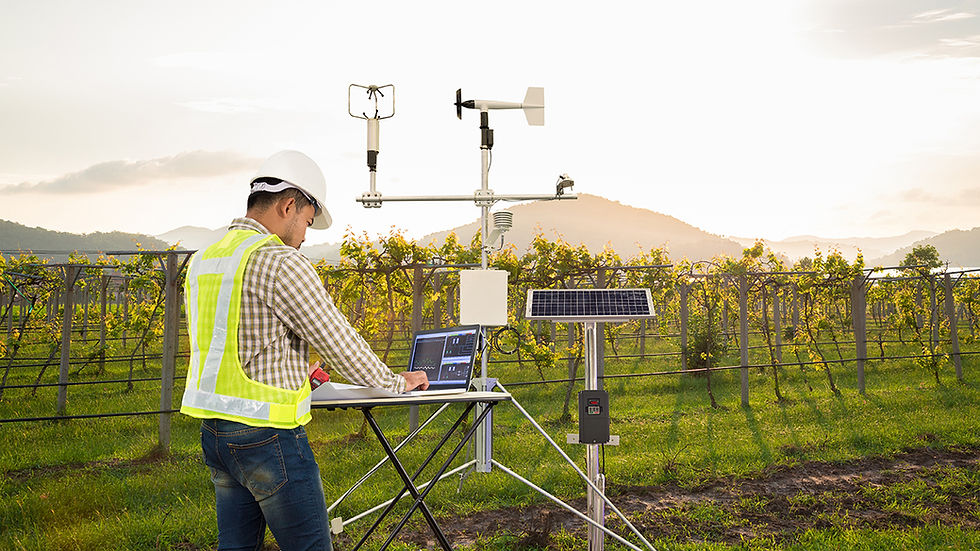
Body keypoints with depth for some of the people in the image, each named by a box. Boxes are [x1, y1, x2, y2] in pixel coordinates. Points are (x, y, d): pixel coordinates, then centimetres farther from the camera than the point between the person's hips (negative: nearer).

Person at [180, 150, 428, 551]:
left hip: (213, 433, 9)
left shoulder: (201, 261, 11)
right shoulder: (279, 262, -15)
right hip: (266, 435, -9)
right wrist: (396, 382, 3)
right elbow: (337, 339, -11)